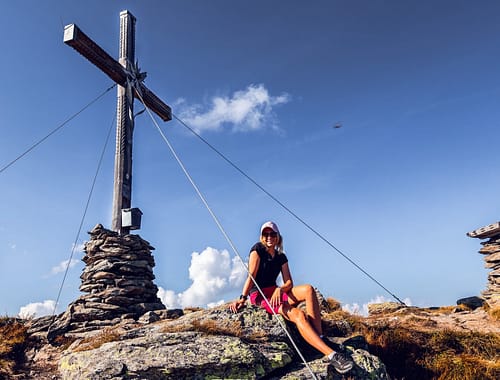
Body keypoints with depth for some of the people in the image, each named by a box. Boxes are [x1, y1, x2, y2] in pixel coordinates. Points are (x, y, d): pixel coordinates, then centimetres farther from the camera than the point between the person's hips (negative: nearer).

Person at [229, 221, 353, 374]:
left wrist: (279, 289, -19)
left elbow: (289, 283, 2)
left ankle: (320, 338, -31)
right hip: (259, 295, -6)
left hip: (275, 293, 6)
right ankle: (331, 354, -38)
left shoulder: (281, 257, 11)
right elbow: (251, 276, -14)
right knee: (298, 315, -30)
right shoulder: (258, 249, -4)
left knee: (308, 289, -22)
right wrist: (242, 298, -25)